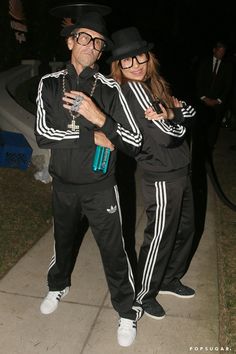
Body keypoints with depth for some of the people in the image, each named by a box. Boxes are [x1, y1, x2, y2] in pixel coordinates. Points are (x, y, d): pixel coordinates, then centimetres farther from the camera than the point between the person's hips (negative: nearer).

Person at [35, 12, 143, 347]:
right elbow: (42, 135, -17)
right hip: (63, 185, 3)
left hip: (100, 188, -2)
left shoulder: (110, 89, -11)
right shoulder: (49, 84, -5)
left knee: (113, 251, 8)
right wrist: (93, 137, -20)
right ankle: (59, 285, 53)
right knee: (63, 240, 24)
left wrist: (100, 119, -28)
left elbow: (135, 143, -14)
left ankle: (127, 311, 30)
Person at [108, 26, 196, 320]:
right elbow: (165, 135, -24)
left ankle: (169, 280, 43)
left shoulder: (154, 84, 8)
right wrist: (177, 122, -4)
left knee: (185, 229, 21)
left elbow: (189, 112, 4)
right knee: (160, 237, 6)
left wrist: (171, 114, -16)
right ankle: (143, 295, 29)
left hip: (179, 173, 9)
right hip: (162, 178, -9)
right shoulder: (132, 89, -19)